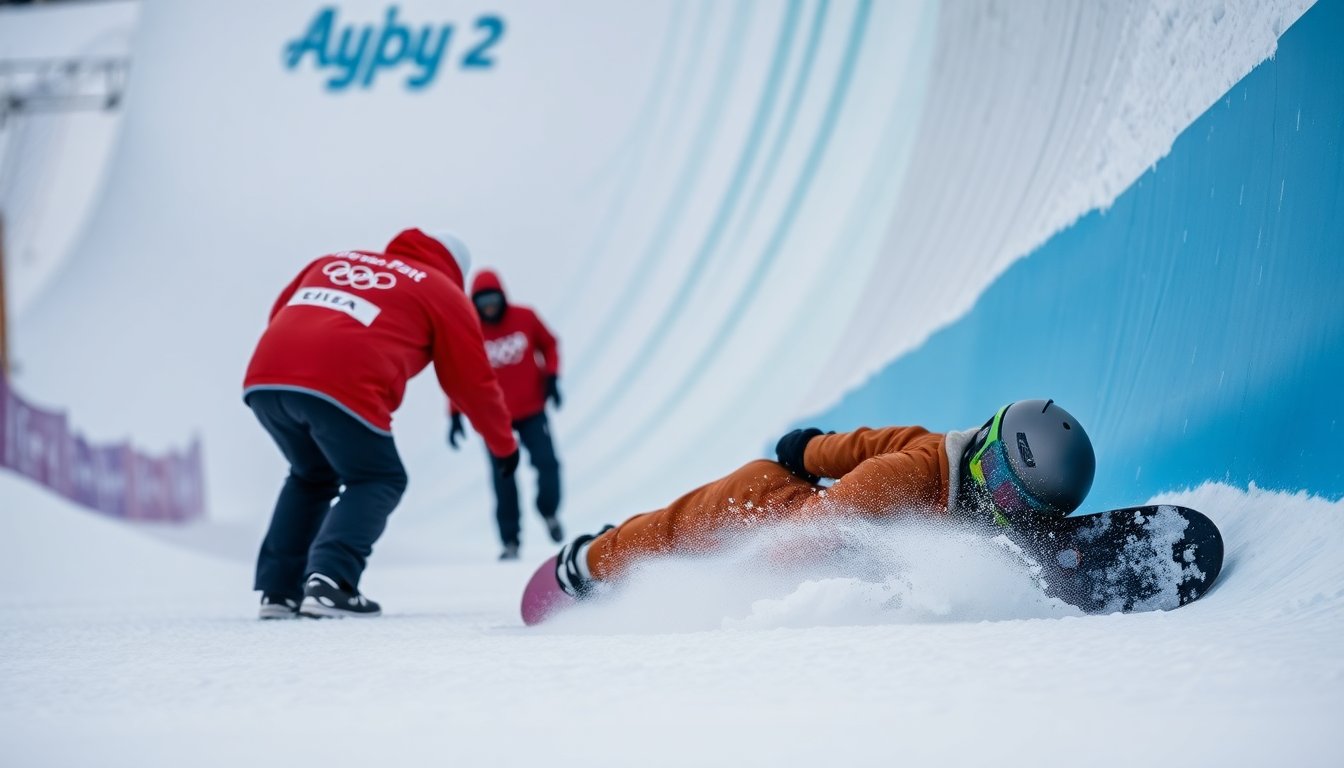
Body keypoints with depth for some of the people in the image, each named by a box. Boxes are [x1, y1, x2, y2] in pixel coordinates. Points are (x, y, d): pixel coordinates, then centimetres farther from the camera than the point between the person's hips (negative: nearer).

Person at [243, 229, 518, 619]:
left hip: (265, 377, 5)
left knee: (313, 476, 29)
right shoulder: (445, 294, 20)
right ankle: (330, 581, -5)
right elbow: (473, 381, 24)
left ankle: (278, 588, 21)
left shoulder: (335, 260, 32)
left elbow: (280, 313, 31)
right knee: (379, 481, 15)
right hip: (342, 389, -5)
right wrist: (504, 445, 36)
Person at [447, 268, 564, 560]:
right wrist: (456, 416, -7)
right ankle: (510, 542, 10)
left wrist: (551, 377, -4)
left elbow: (549, 344, 9)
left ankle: (549, 512, 20)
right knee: (503, 479, 0)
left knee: (547, 462, -10)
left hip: (532, 410, 1)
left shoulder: (525, 318, -7)